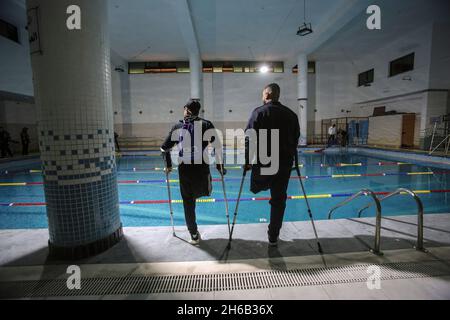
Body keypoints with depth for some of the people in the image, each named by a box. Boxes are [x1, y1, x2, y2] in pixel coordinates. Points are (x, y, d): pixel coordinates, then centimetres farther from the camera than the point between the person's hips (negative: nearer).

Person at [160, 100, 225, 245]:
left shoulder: (177, 127, 8)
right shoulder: (206, 124, 2)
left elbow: (164, 148, 11)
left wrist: (168, 165, 24)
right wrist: (220, 166, 5)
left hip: (183, 169, 2)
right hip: (202, 168, -1)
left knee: (188, 203, 12)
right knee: (205, 192, 27)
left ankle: (194, 235, 20)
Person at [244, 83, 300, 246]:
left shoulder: (259, 112, -3)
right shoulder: (291, 114, 8)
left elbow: (249, 138, -9)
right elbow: (295, 139, 11)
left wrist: (247, 160, -3)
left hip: (263, 162, -3)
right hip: (284, 163, 4)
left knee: (258, 187, 30)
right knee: (279, 200, 11)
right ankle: (273, 237, 19)